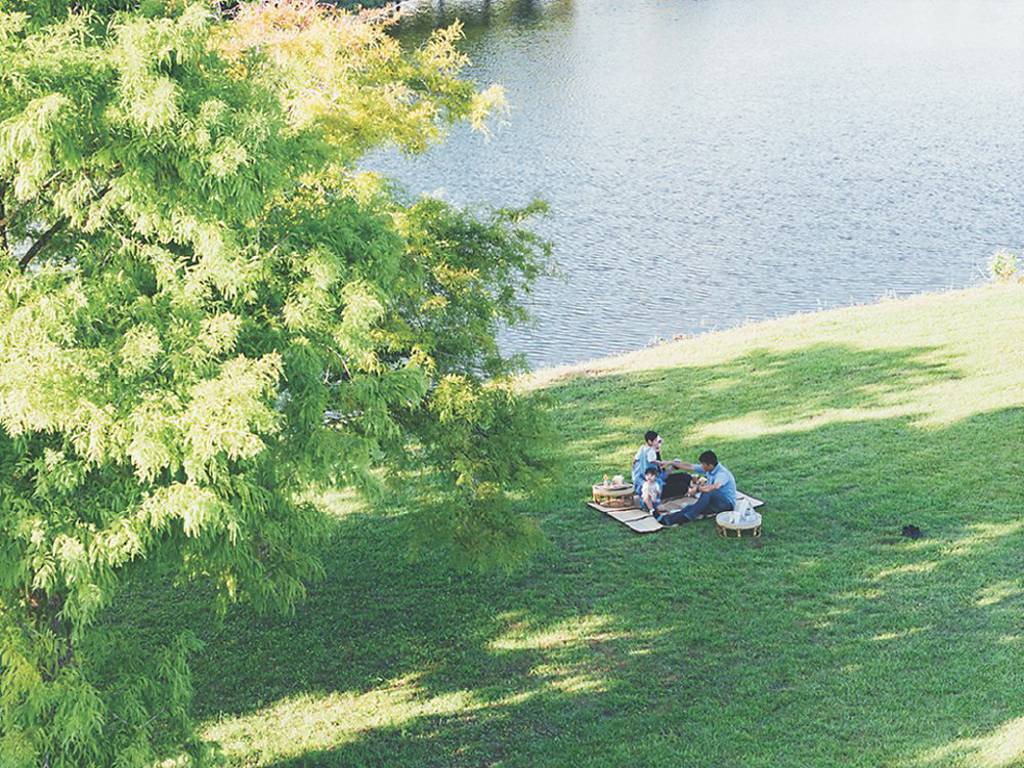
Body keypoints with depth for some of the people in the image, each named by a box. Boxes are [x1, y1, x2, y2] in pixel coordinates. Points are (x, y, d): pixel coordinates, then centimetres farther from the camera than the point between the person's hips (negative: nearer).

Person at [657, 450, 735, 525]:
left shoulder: (722, 474, -26)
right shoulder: (708, 469, 0)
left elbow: (711, 488, -41)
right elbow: (689, 467, 7)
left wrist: (697, 489, -22)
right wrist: (671, 463, 7)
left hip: (727, 503, -8)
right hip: (714, 502, 8)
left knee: (707, 493, -35)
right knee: (692, 507, -18)